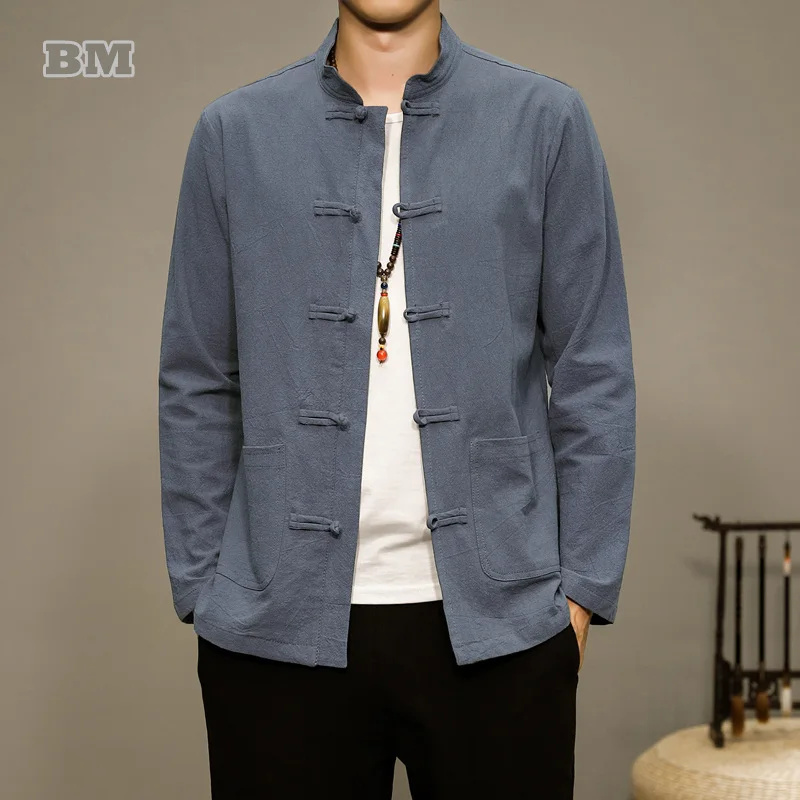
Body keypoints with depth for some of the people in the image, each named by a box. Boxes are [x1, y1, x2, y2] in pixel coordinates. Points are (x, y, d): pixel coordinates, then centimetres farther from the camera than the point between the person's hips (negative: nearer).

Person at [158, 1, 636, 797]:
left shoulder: (545, 119, 3)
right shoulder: (235, 132, 5)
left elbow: (594, 375, 2)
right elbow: (197, 385, 7)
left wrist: (583, 588, -2)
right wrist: (198, 591, 4)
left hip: (496, 620, 0)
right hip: (280, 622, 1)